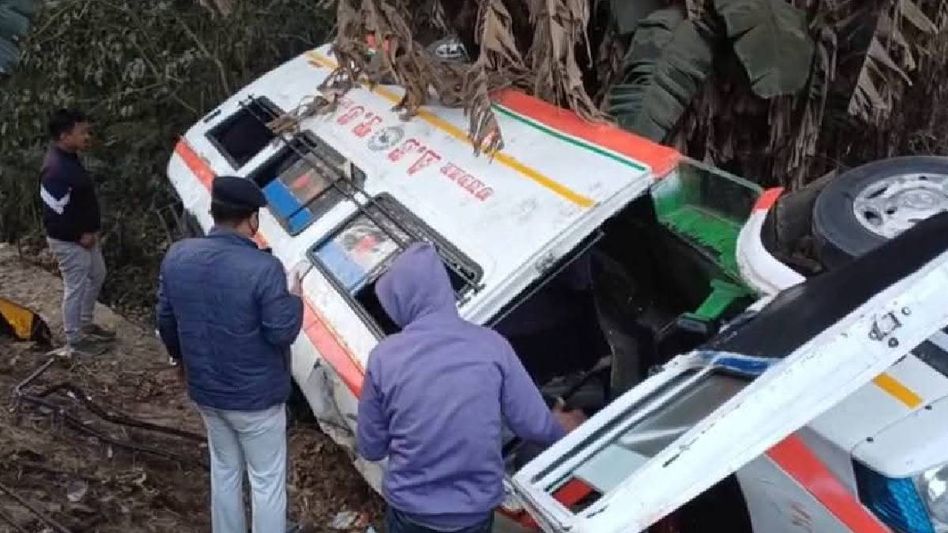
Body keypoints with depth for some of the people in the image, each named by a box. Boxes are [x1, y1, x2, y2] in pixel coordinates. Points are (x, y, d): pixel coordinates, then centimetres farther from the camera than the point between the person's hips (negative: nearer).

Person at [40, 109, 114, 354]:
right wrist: (80, 235, -17)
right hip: (69, 242, -10)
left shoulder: (69, 158, 4)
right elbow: (54, 214, -28)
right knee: (75, 288, 4)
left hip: (85, 236, 10)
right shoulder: (56, 170, -29)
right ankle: (74, 339, 22)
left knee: (97, 276, 23)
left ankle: (86, 324, 41)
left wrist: (90, 231, 11)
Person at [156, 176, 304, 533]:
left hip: (205, 390, 6)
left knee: (224, 470, 25)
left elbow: (165, 320, 5)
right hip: (256, 396, -6)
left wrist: (180, 357, 23)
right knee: (267, 480, 11)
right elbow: (282, 332, -20)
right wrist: (294, 298, -1)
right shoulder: (263, 268, -26)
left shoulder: (177, 256, -7)